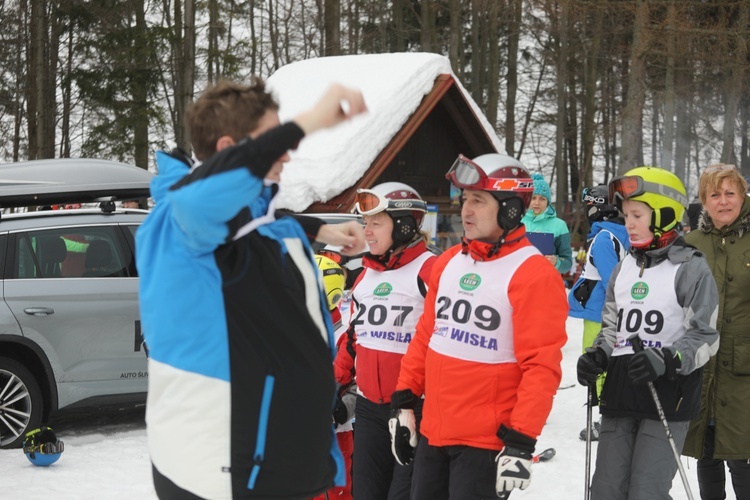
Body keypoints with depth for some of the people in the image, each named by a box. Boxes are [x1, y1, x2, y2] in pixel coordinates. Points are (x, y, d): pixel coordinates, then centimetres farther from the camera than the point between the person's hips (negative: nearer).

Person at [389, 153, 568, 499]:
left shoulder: (533, 275, -13)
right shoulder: (448, 262, 10)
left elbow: (542, 365, -17)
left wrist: (521, 441, -20)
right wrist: (404, 400, 13)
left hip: (488, 441, -7)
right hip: (432, 432, 7)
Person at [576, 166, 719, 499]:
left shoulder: (690, 268, -6)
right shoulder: (624, 268, 14)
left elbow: (705, 336, -9)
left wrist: (666, 360, -24)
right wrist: (597, 356, 2)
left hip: (668, 395, -6)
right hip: (620, 393, 6)